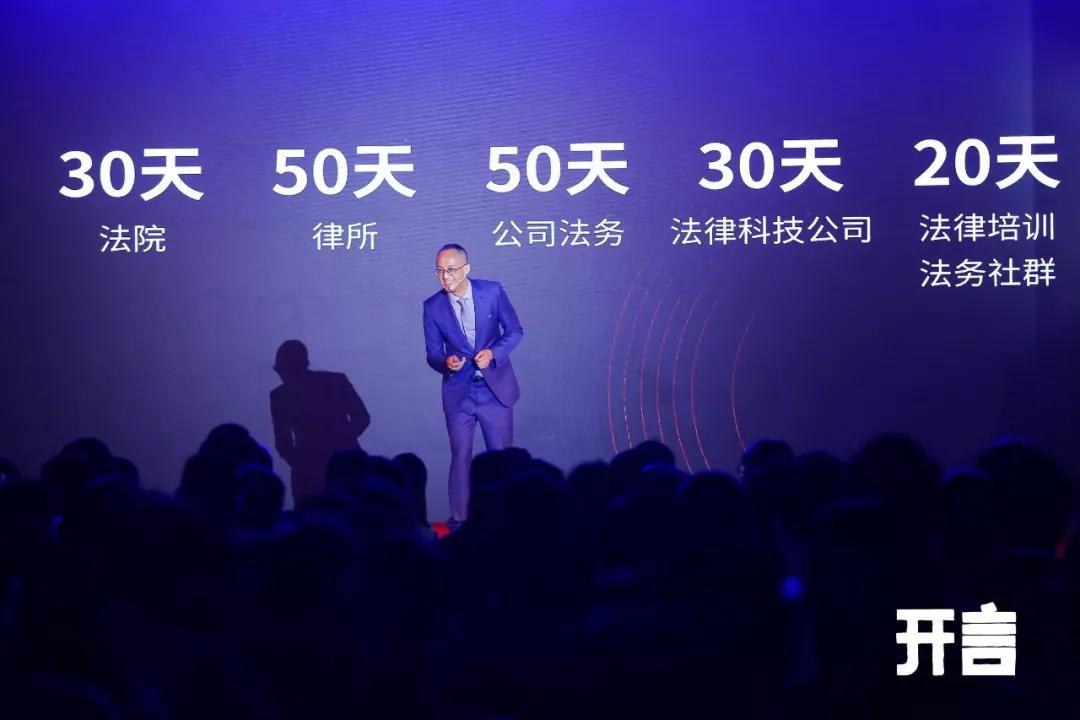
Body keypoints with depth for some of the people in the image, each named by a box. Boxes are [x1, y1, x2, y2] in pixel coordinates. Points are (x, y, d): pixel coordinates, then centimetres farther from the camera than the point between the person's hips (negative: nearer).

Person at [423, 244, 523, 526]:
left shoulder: (492, 291, -7)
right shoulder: (433, 306, -5)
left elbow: (514, 331, 1)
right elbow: (432, 353, 0)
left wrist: (493, 352, -16)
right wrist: (445, 362, -23)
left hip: (496, 389, 0)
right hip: (459, 393, 0)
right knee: (460, 456, 0)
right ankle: (459, 521, 8)